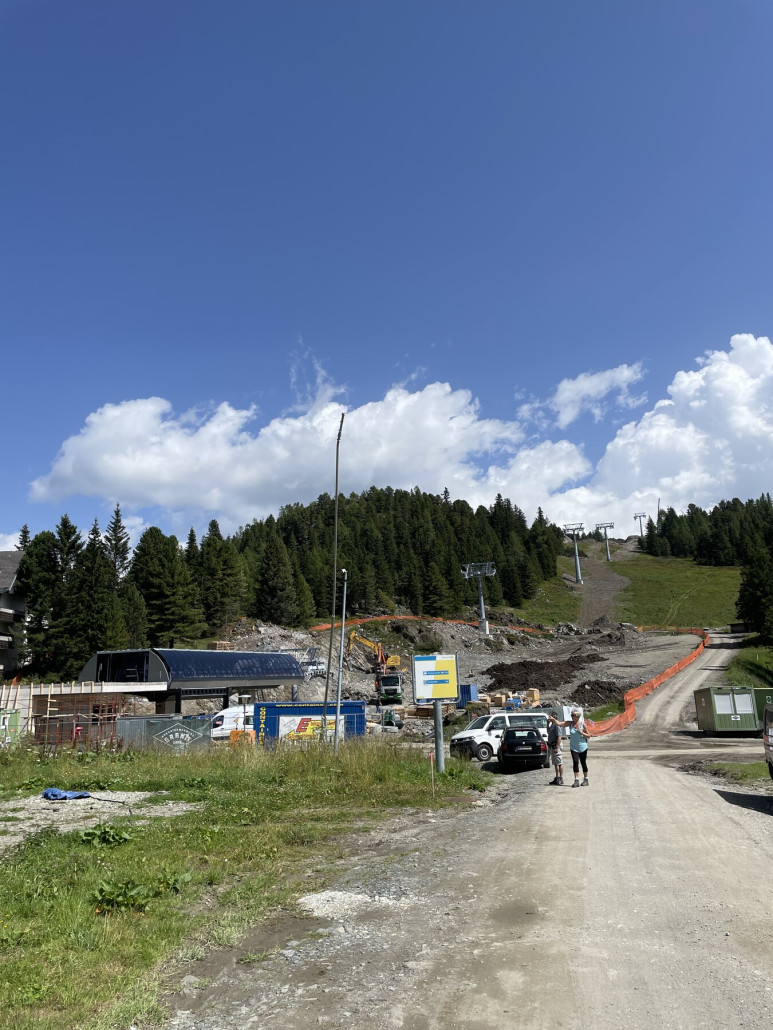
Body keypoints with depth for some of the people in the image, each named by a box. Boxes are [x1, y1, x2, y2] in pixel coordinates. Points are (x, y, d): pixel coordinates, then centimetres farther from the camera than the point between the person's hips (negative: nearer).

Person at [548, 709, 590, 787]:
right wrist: (553, 719, -31)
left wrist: (581, 732, -17)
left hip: (582, 747, -1)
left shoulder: (582, 724, -9)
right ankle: (576, 780, -9)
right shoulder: (570, 723, -4)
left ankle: (585, 780, 24)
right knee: (575, 762, -10)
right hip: (573, 747, 1)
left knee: (583, 763, 9)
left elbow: (589, 736, -3)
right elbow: (559, 723, -14)